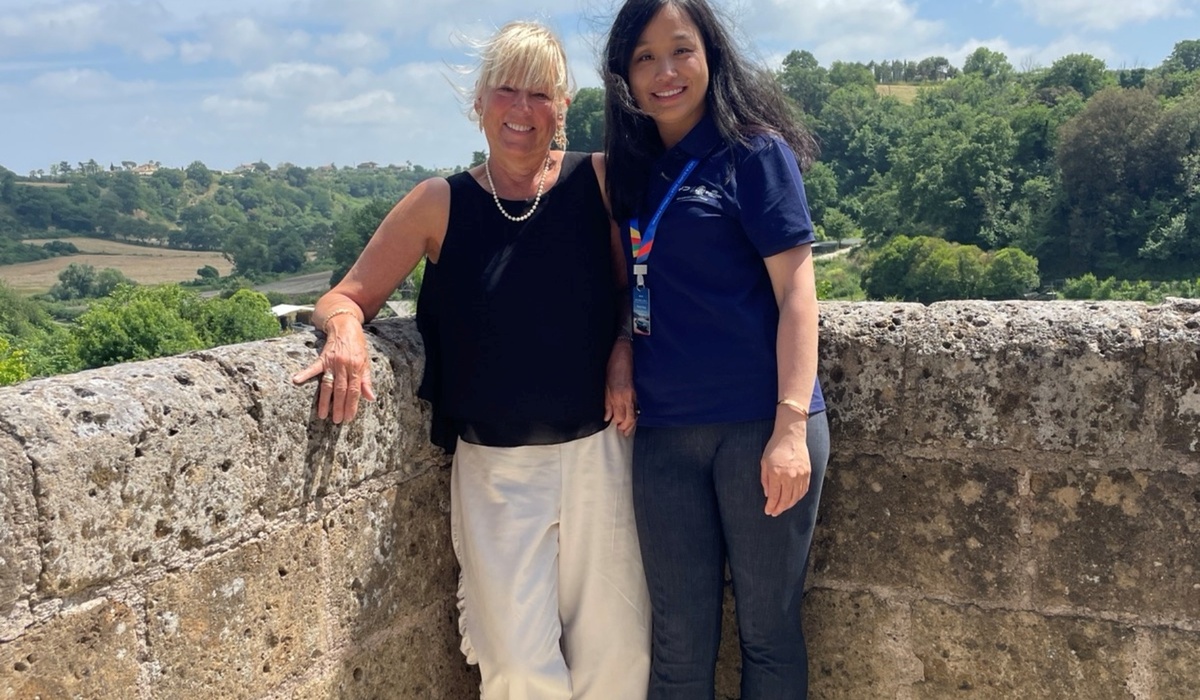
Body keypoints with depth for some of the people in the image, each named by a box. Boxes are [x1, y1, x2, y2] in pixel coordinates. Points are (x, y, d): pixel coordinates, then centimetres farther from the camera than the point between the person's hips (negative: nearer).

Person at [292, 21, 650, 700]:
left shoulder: (600, 180, -3)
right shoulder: (441, 204, -3)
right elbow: (343, 297, 0)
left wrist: (625, 349, -10)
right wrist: (346, 328, -22)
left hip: (598, 453, 1)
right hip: (494, 468, 0)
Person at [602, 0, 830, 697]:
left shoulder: (754, 151, -3)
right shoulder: (632, 170, 12)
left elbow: (796, 292, -8)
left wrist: (791, 427, -16)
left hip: (759, 424, -4)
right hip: (664, 433, 4)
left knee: (768, 625, 9)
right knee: (679, 638, 10)